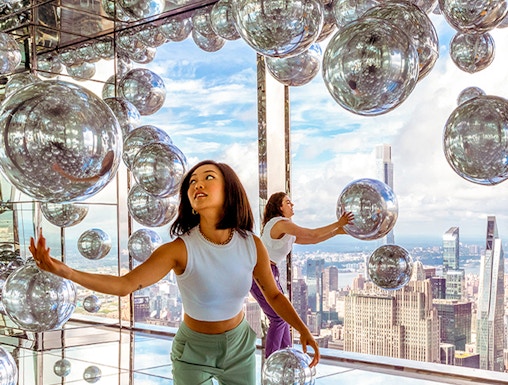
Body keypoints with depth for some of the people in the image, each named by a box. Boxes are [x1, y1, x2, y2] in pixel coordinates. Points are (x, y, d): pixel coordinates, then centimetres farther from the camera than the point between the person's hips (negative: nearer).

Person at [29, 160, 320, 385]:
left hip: (240, 346, 3)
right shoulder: (180, 249, -25)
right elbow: (126, 284, -32)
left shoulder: (252, 245, -17)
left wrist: (304, 331, -10)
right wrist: (65, 271, -45)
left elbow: (274, 294, -1)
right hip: (194, 351, -2)